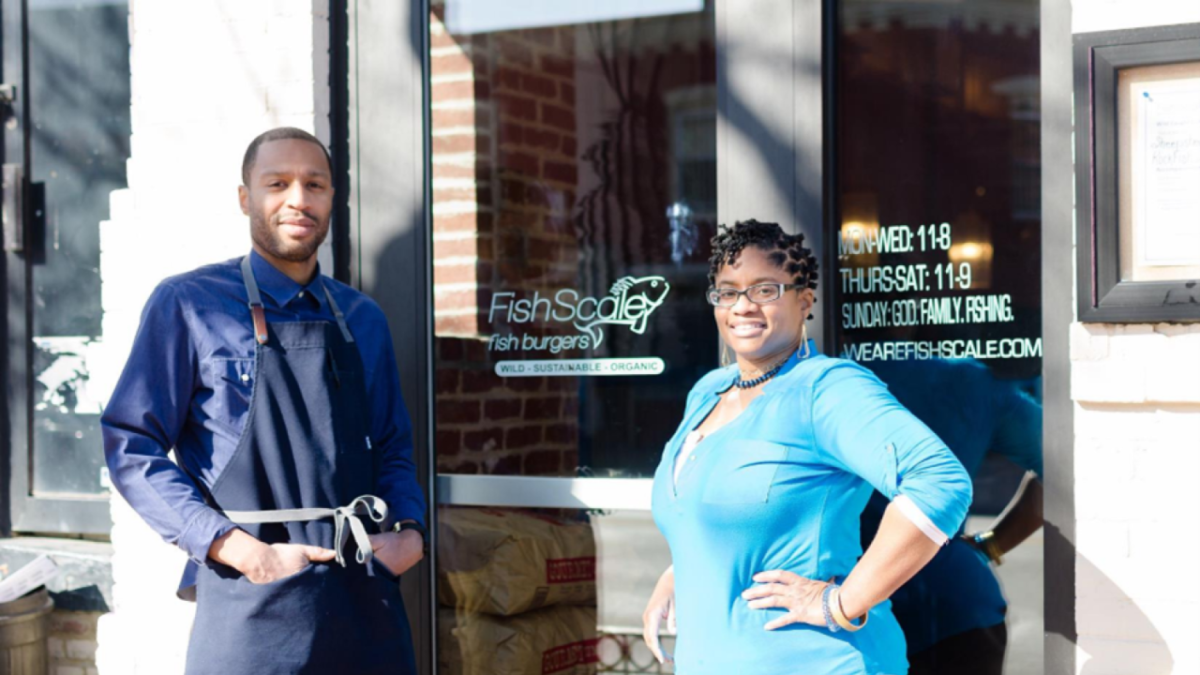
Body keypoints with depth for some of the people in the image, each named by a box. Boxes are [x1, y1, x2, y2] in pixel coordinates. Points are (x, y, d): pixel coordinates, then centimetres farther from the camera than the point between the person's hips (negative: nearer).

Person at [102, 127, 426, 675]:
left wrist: (410, 532, -1)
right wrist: (245, 553, -14)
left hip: (366, 602, 5)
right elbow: (131, 449, -7)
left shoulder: (363, 319, 13)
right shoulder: (189, 304, -1)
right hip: (255, 604, -4)